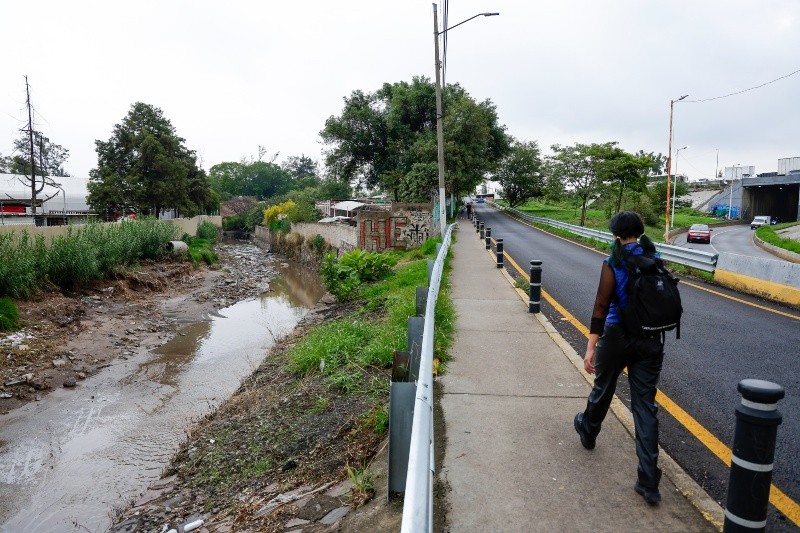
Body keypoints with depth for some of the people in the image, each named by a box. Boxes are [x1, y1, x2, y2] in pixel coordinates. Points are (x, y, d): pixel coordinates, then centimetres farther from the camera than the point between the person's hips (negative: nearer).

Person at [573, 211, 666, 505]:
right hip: (651, 340, 4)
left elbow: (601, 306, -18)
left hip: (617, 337, -3)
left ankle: (588, 431, 49)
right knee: (645, 404, 6)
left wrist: (591, 346, -18)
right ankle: (648, 481, 5)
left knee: (603, 388, 20)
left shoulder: (613, 263, -12)